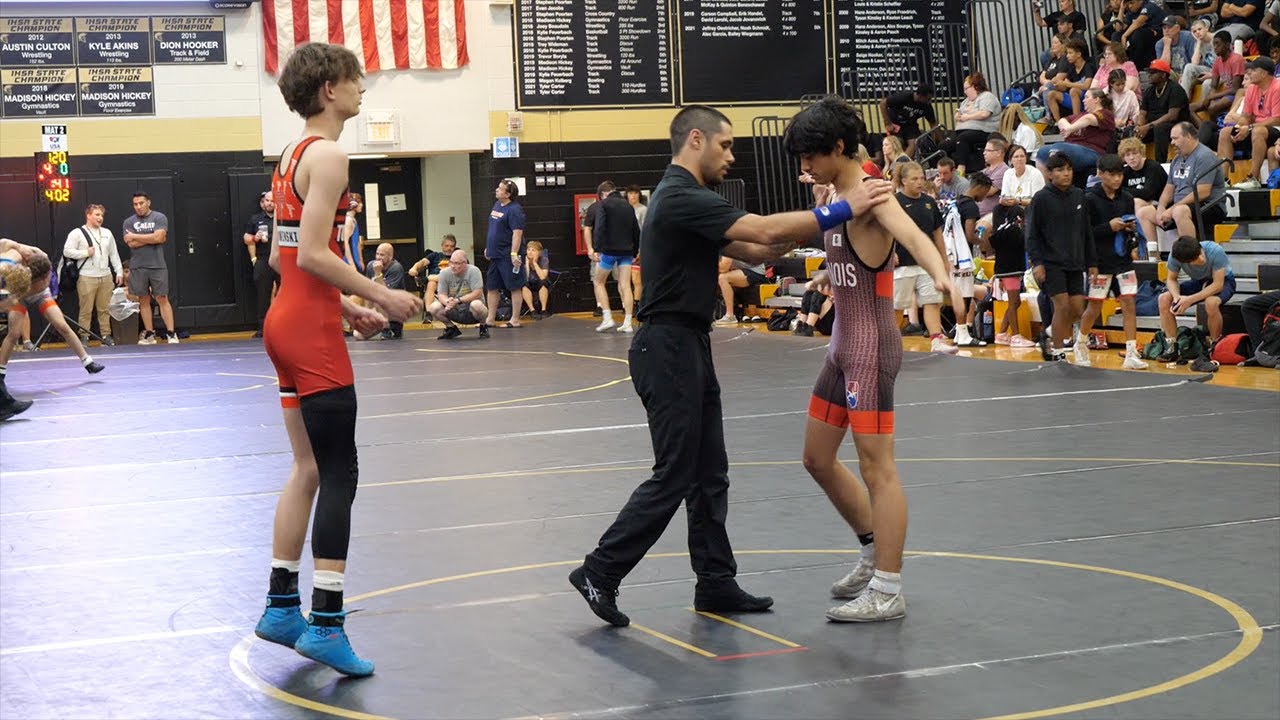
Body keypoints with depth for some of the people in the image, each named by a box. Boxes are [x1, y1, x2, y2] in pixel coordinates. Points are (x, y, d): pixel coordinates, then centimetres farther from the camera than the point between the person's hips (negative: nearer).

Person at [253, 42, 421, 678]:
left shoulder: (293, 155, 16)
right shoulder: (327, 154, -13)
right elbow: (314, 254, -20)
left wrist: (345, 305, 18)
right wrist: (381, 297, -14)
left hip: (287, 320, 10)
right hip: (312, 330, -10)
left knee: (308, 469, 15)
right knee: (339, 475, -6)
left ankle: (281, 607, 19)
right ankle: (325, 624, -6)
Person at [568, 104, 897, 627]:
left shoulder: (684, 199, 17)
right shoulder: (682, 198, -17)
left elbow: (753, 250, 15)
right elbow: (765, 231, -25)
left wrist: (812, 227, 3)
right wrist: (842, 210, -21)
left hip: (688, 348, 10)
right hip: (668, 349, -10)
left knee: (709, 475, 11)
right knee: (674, 476, -5)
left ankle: (716, 584, 16)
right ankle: (599, 572, 2)